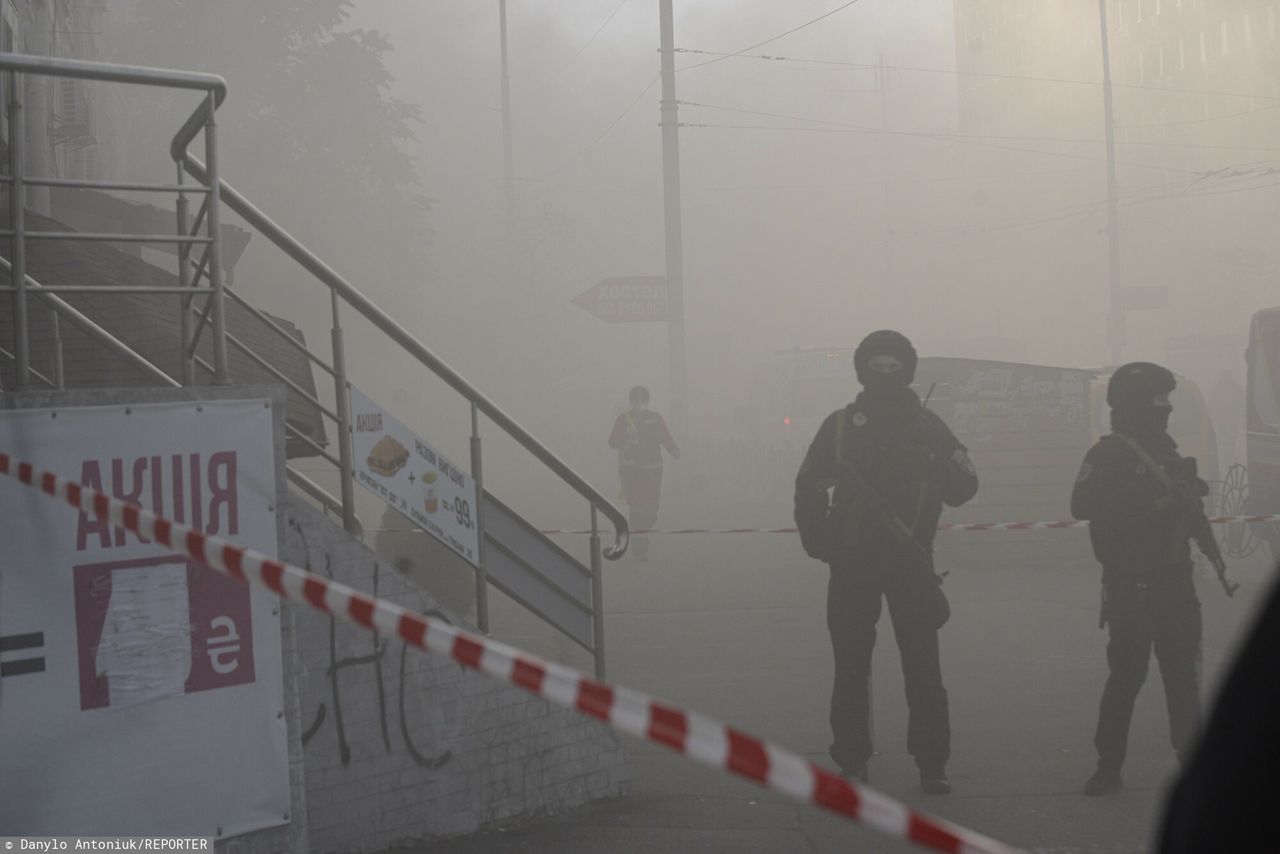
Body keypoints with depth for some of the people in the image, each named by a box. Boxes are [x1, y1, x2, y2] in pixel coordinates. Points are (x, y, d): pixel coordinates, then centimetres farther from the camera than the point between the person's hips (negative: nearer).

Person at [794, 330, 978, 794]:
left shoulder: (928, 427, 3)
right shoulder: (840, 425, 4)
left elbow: (964, 486, 0)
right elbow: (808, 486, 10)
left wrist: (935, 469, -21)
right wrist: (819, 542, -1)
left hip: (911, 559, -1)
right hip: (852, 561, 1)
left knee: (922, 665, -1)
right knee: (851, 664, 5)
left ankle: (932, 763, 6)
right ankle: (851, 760, 13)